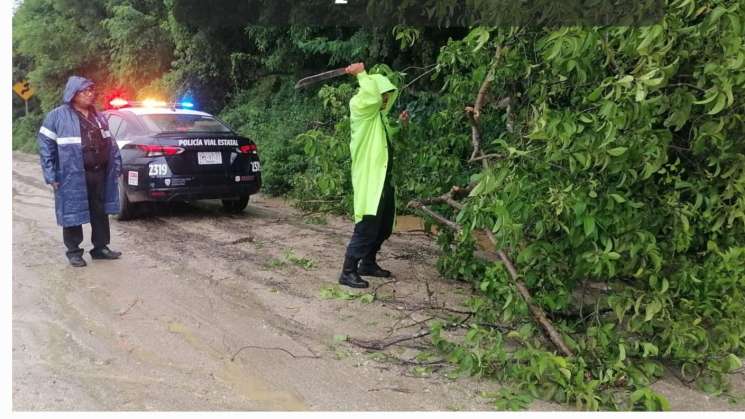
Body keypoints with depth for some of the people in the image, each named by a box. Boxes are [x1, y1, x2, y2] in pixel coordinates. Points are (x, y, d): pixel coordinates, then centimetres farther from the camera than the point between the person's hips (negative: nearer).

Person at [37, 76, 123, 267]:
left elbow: (110, 143, 18)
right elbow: (45, 144, -7)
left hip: (99, 174, 5)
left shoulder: (98, 117, 14)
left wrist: (116, 166, 9)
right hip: (73, 176, -5)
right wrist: (51, 175, -12)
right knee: (73, 213, 3)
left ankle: (100, 247, 23)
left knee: (101, 212, 11)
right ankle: (74, 251, 16)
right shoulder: (58, 116, -5)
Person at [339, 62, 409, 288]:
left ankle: (368, 263, 29)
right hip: (369, 180, -9)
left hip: (383, 179, 9)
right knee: (367, 227, -10)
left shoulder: (379, 115, 17)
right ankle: (348, 271, -3)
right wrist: (361, 74, -16)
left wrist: (402, 124, 19)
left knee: (384, 227, 15)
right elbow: (372, 96, -31)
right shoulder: (360, 107, -8)